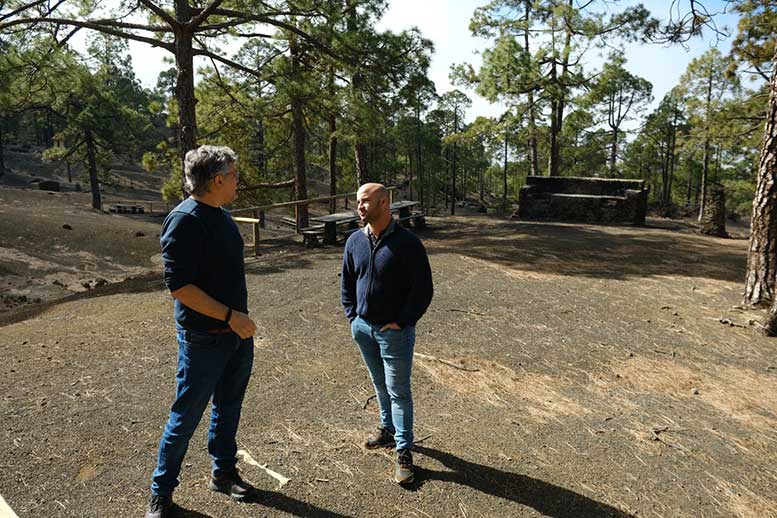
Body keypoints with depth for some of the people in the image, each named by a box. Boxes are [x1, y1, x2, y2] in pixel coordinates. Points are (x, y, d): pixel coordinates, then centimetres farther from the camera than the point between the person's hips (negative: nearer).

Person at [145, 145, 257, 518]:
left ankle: (223, 473, 37)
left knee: (228, 407, 19)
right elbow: (179, 285, -23)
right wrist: (230, 316, -24)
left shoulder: (222, 216, 8)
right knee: (187, 415, 6)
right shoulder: (185, 220, -19)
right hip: (203, 339, -8)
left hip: (237, 333, 8)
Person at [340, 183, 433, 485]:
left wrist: (401, 323, -14)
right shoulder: (355, 241, 1)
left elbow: (423, 288, -14)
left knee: (398, 391, 2)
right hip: (362, 327, 6)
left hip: (394, 331, -6)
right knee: (380, 384, 22)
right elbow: (346, 281, 14)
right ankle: (388, 429, 41)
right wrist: (352, 315, 5)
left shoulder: (406, 243, -16)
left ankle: (403, 451, 15)